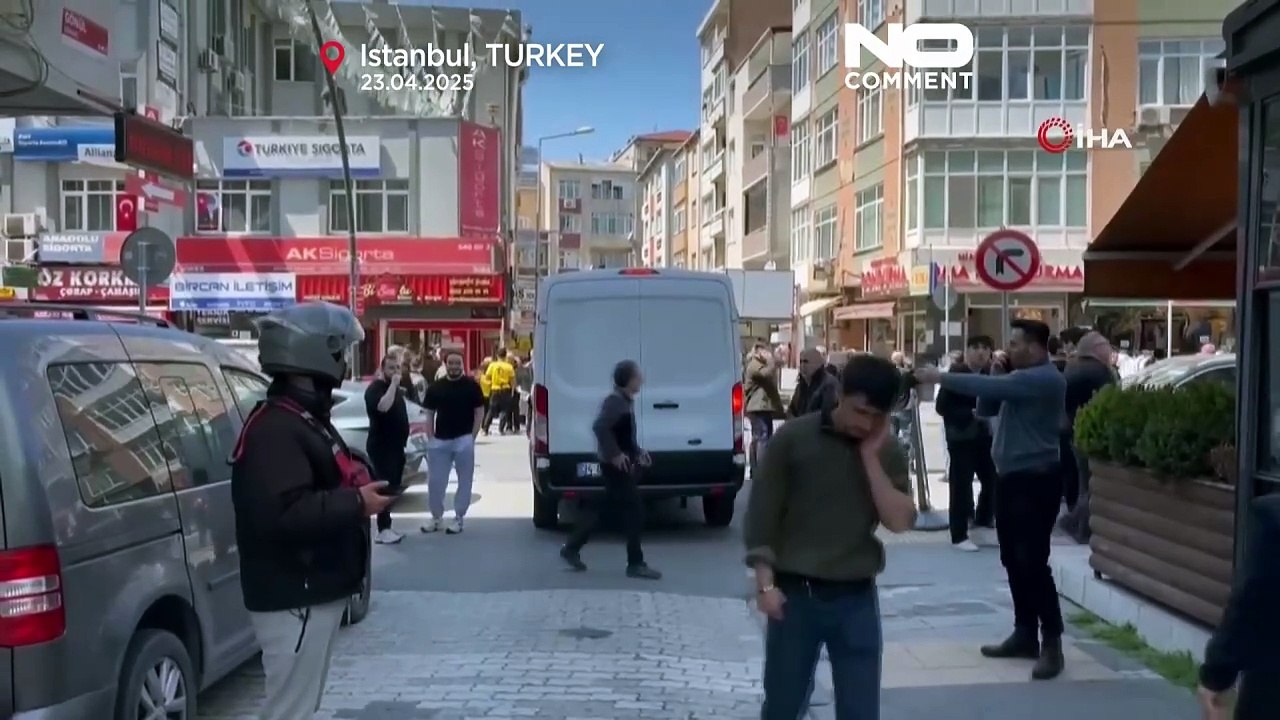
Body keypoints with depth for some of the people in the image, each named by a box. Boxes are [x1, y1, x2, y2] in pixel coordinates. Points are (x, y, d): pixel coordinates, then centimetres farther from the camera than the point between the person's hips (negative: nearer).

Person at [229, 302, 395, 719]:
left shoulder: (308, 419, 14)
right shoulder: (274, 429, -20)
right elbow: (282, 514, -31)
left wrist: (362, 489, 9)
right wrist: (356, 504, -23)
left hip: (316, 593, 11)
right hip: (293, 599, -11)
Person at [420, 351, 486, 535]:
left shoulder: (471, 385, -1)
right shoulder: (435, 387, 6)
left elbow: (479, 412, 1)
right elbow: (429, 414, 10)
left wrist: (472, 436, -7)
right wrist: (430, 438, 0)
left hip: (464, 440, -2)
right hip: (440, 440, 2)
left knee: (465, 481, 3)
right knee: (435, 481, 4)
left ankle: (459, 518, 14)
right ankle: (436, 517, 19)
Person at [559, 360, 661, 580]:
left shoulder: (625, 401, 13)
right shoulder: (616, 401, -18)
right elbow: (600, 427, -31)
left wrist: (637, 451, 14)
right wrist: (615, 454, -29)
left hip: (623, 465, 10)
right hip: (618, 466, -10)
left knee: (601, 509, 15)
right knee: (634, 513, -5)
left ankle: (572, 549, 23)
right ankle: (636, 564, 2)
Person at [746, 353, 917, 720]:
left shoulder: (887, 451, 1)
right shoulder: (793, 437, -8)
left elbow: (900, 520, -10)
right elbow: (762, 513, -6)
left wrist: (870, 456, -13)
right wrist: (765, 583, -10)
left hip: (856, 597, 2)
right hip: (795, 593, -2)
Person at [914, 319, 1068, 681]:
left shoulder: (1046, 379, -16)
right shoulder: (1018, 378, 16)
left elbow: (993, 389, -26)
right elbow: (985, 408, 16)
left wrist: (941, 377, -20)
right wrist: (995, 375, -1)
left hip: (1036, 479, -10)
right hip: (1011, 477, 10)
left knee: (1033, 562, -11)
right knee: (1013, 559, 12)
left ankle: (1051, 642, -5)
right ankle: (1025, 634, 20)